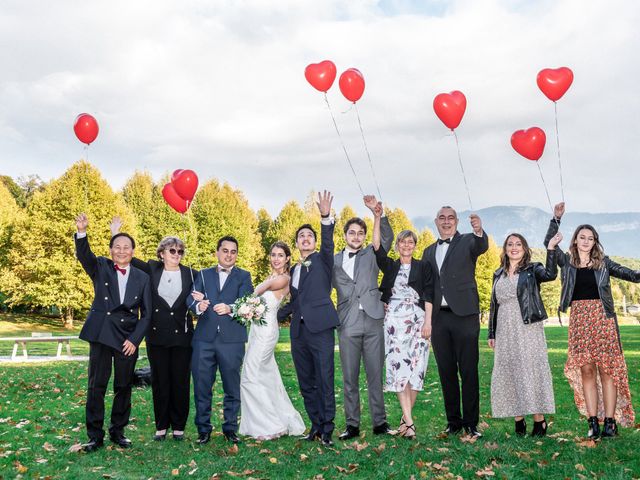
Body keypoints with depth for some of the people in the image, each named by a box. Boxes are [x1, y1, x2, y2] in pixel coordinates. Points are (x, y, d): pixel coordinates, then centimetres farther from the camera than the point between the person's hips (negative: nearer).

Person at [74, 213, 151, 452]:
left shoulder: (142, 277, 6)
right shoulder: (100, 267, 5)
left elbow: (146, 313, 5)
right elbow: (84, 255, -17)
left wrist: (135, 339, -6)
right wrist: (81, 232, -37)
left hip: (128, 338, 1)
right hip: (101, 334, -1)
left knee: (124, 387, 8)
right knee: (96, 386, 0)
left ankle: (118, 431, 22)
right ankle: (95, 435, 9)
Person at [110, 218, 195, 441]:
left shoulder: (191, 275, 3)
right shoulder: (151, 270, 4)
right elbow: (128, 259, 8)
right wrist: (116, 235, -1)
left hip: (182, 336, -1)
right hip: (157, 336, 1)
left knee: (181, 381, 5)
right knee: (159, 381, 8)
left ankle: (178, 426, 17)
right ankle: (161, 425, 20)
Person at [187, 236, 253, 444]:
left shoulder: (243, 276, 9)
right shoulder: (203, 274, 14)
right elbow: (190, 299, 1)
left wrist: (230, 308, -27)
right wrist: (198, 306, -23)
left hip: (232, 340, -1)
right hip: (204, 339, 1)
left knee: (232, 387, 6)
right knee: (201, 386, 4)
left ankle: (230, 428, 19)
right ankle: (203, 429, 17)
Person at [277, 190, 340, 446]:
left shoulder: (322, 260, 5)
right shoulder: (294, 269, 20)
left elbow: (328, 243, -16)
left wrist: (326, 217, -31)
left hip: (320, 329, -6)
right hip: (298, 331, 6)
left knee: (325, 381, -6)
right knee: (306, 383, 9)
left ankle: (327, 429, 0)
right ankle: (316, 425, 18)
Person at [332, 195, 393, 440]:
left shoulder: (372, 254, 11)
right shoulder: (334, 261, 12)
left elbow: (387, 238, -5)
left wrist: (379, 214, -19)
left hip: (372, 321, 0)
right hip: (347, 324, 0)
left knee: (375, 374, 3)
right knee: (350, 377, 4)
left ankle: (380, 422, 11)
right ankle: (352, 425, 12)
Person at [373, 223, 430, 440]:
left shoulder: (422, 267, 9)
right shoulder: (390, 266, 13)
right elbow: (377, 247, -2)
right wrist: (377, 218, -10)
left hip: (417, 321, 0)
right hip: (394, 322, 1)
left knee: (415, 368, -3)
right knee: (399, 367, -8)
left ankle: (406, 416, 9)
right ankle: (409, 421, -8)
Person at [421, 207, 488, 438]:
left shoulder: (468, 242, 3)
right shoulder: (429, 251, 15)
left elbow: (482, 246, -21)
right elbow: (428, 289, 13)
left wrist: (479, 230, -43)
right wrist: (427, 320, 6)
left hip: (464, 315, -4)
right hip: (439, 318, 4)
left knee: (469, 371, -1)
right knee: (446, 372, 8)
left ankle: (471, 423, 7)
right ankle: (453, 421, 18)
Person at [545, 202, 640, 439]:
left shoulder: (602, 262, 11)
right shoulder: (567, 261, 11)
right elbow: (549, 243, 3)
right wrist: (556, 219, -5)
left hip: (602, 317, 0)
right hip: (579, 319, 0)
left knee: (606, 369, -4)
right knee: (586, 370, -2)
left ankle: (610, 422, -1)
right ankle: (593, 423, 0)